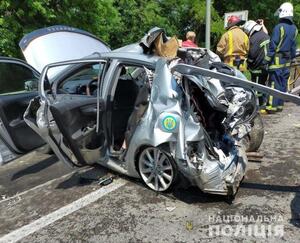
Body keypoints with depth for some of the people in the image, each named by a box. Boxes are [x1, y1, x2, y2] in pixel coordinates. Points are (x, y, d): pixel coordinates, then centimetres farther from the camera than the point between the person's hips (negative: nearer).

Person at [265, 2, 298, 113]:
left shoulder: (279, 27, -12)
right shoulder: (294, 28, 10)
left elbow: (273, 45, -15)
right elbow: (293, 46, 14)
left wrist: (267, 59, -13)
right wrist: (291, 57, 22)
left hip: (277, 59, -7)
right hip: (287, 60, 7)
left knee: (274, 83, -8)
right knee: (283, 82, 10)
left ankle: (271, 107, -8)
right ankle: (280, 105, 16)